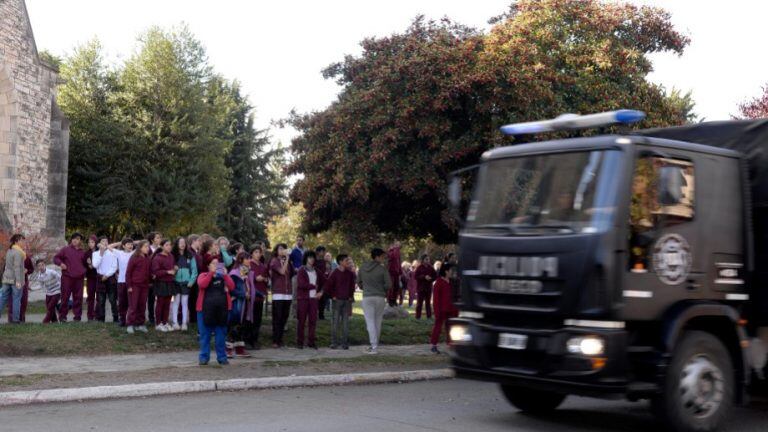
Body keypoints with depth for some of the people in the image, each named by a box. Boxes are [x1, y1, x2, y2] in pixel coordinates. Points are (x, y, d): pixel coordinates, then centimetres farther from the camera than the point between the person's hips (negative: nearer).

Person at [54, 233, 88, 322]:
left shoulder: (82, 252, 16)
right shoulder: (65, 249, 5)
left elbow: (85, 264, 28)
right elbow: (56, 258, 6)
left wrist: (88, 264, 7)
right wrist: (61, 263, -12)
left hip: (79, 278, 3)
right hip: (67, 277, -3)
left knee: (78, 298, 4)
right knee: (65, 297, -2)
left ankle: (77, 315, 10)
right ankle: (62, 316, 6)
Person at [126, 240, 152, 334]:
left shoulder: (148, 259, 8)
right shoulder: (134, 258, -7)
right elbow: (128, 272, -7)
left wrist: (150, 282, 4)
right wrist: (129, 285, -9)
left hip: (145, 286, 5)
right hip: (135, 285, -5)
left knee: (142, 306, 8)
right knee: (133, 306, -3)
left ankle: (140, 324, 16)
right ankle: (130, 325, 1)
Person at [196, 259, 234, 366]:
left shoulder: (224, 276, 12)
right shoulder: (203, 275, 5)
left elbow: (232, 287, -4)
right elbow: (202, 285, -17)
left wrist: (225, 274, -11)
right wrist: (211, 272, -17)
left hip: (222, 309, 2)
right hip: (205, 309, -2)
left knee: (221, 334, 6)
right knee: (205, 334, 2)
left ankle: (222, 357, 12)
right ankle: (204, 357, 8)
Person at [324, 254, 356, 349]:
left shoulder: (350, 273, 6)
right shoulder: (335, 273, -7)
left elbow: (352, 286, 18)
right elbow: (327, 286, -6)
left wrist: (351, 296, 9)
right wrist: (333, 296, -4)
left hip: (347, 301, 4)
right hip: (337, 301, -4)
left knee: (345, 322, 5)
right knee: (335, 322, -2)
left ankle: (345, 342, 10)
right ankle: (334, 343, 2)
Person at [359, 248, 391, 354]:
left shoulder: (362, 268, 2)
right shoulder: (383, 269, -8)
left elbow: (359, 282, 11)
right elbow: (388, 284, -8)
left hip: (367, 297, 1)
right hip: (380, 297, -1)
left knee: (370, 322, -2)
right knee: (377, 322, 12)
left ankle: (374, 346, -12)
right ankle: (374, 345, 19)